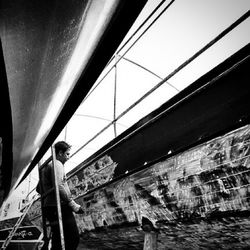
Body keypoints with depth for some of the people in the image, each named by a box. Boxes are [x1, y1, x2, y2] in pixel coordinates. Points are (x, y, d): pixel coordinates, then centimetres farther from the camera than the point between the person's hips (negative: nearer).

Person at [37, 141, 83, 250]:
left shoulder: (45, 166, 22)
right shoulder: (57, 164, -9)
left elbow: (39, 189, 26)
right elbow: (58, 187, -22)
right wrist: (74, 205, -18)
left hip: (48, 207, 10)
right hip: (59, 207, -10)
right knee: (73, 239, -9)